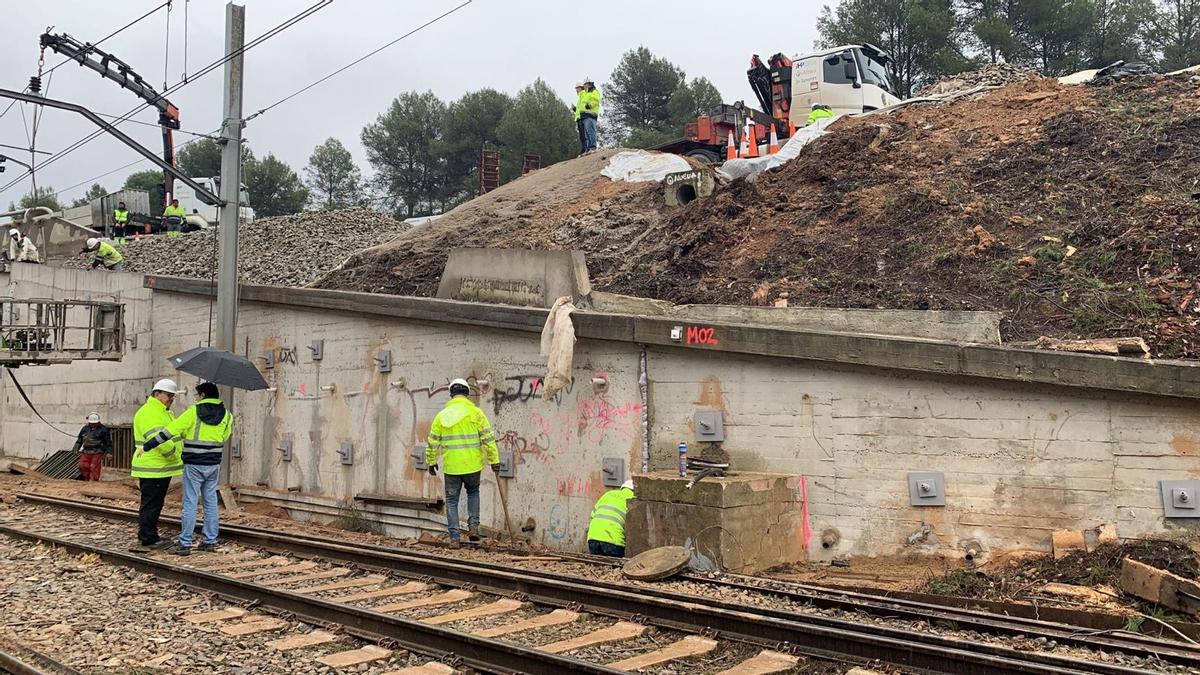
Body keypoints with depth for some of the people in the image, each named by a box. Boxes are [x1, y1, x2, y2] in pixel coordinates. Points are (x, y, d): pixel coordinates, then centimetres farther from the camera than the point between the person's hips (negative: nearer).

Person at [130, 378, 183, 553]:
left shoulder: (164, 412, 19)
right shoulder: (148, 413, -17)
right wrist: (174, 453, -16)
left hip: (162, 469, 11)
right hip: (152, 469, -11)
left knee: (155, 505, 16)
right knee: (150, 505, -5)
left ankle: (151, 537, 23)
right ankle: (147, 540, 0)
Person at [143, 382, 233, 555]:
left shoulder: (193, 412, -10)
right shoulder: (226, 416, 2)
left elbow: (171, 430, -11)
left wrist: (147, 446, -5)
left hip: (194, 465, -5)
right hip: (213, 464, 5)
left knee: (190, 503, -2)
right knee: (210, 502, 12)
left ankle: (184, 544, -1)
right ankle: (210, 541, 14)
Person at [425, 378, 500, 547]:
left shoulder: (442, 415, 4)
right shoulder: (475, 412, -3)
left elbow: (432, 442, 8)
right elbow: (488, 438, -6)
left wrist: (431, 462, 20)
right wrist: (494, 460, -2)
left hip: (451, 466, 0)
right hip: (472, 464, 0)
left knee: (451, 500, 11)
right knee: (473, 492, 24)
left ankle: (454, 537, 8)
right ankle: (473, 526, 12)